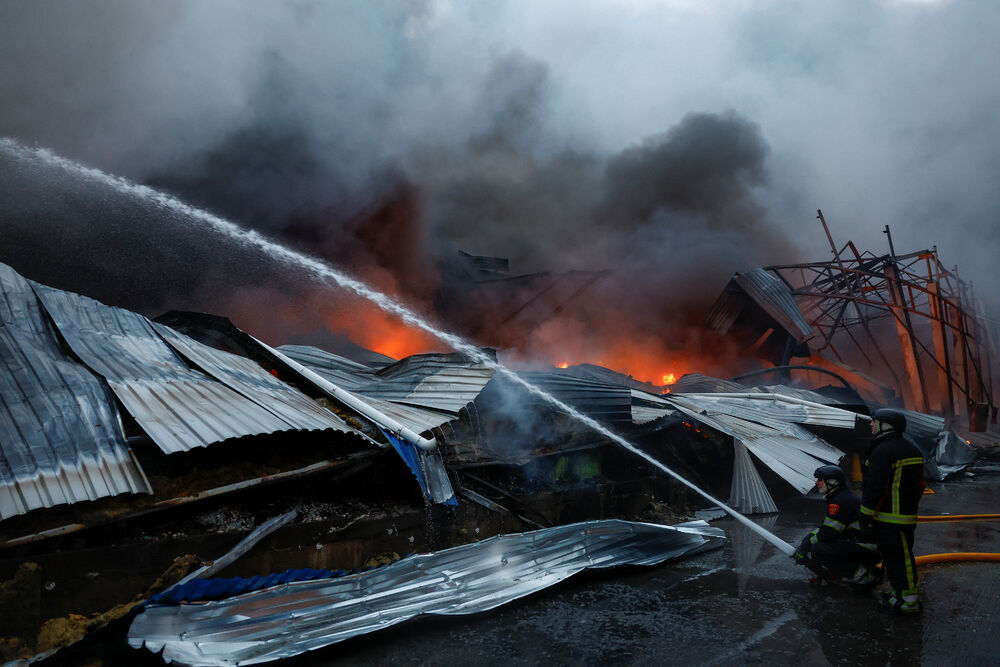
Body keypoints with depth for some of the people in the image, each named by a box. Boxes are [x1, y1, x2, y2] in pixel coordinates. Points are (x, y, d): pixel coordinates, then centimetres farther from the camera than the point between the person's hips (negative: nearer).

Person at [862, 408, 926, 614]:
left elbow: (875, 487, -21)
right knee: (902, 553, 17)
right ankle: (901, 591, 25)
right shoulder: (912, 449, 14)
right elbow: (919, 485, 20)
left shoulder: (883, 451, -19)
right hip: (907, 514, 10)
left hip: (888, 516, -10)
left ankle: (908, 600, 0)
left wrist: (866, 514, -14)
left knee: (896, 556, -4)